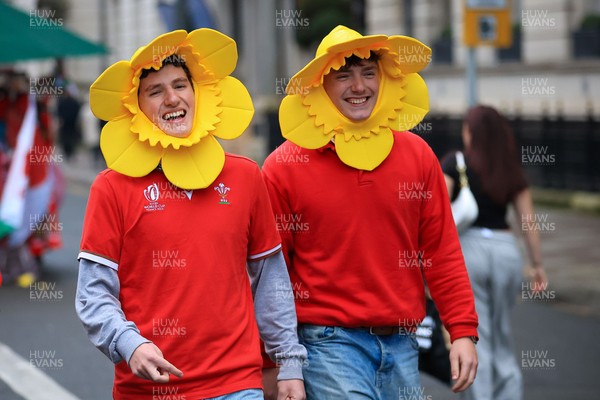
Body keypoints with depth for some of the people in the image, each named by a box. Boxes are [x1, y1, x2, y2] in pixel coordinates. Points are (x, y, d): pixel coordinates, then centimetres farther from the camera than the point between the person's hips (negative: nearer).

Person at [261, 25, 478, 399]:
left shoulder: (417, 155, 6)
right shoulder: (284, 167, -4)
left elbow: (442, 251, 9)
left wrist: (464, 331, 3)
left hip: (402, 344, 4)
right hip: (329, 344, -4)